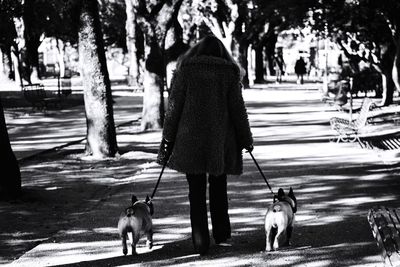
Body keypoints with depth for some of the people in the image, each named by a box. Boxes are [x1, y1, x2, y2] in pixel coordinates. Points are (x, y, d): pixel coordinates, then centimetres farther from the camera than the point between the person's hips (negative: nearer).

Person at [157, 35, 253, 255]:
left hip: (190, 140, -1)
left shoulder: (185, 69, 1)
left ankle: (201, 242, 2)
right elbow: (237, 108, 3)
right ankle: (222, 235, 17)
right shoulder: (229, 72, 2)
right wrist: (246, 138, 12)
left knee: (196, 192, 4)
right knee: (219, 188, 18)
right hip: (220, 141, 1)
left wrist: (168, 138, 5)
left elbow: (174, 106, -1)